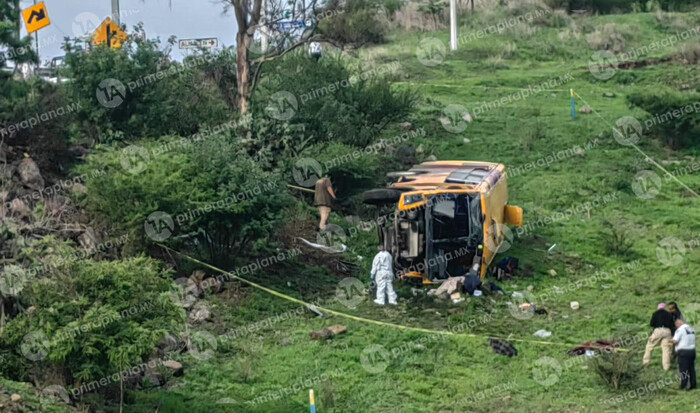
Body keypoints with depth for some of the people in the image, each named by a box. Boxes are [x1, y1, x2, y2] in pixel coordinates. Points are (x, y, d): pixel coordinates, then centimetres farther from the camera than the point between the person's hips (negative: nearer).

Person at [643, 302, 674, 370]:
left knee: (649, 346, 11)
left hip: (658, 330, -2)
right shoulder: (669, 314, 17)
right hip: (667, 331, 2)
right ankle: (666, 366, -7)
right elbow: (672, 325, 12)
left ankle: (645, 362, 6)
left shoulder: (656, 313, 9)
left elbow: (651, 324, 3)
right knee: (666, 349, -1)